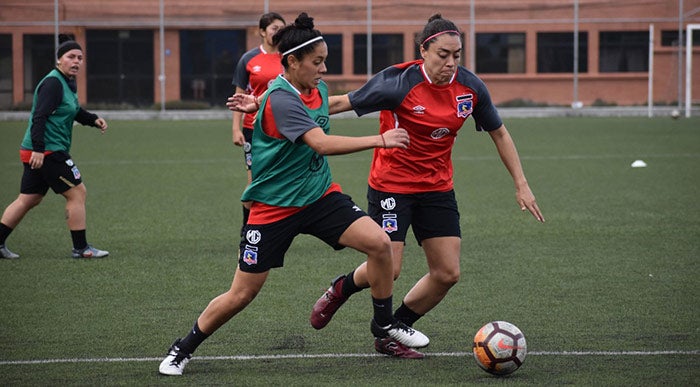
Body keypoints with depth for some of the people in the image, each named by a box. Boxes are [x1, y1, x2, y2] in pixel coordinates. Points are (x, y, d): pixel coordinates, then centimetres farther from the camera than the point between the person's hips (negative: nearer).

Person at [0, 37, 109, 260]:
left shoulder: (68, 83, 16)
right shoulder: (53, 83, -15)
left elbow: (74, 111, 31)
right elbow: (40, 116, -23)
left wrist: (93, 120, 13)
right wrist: (38, 148, -29)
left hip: (38, 152, 10)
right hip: (49, 151, -10)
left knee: (28, 200, 13)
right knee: (77, 192, -4)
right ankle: (81, 248, 2)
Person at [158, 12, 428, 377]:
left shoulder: (318, 89, 1)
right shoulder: (281, 100, -24)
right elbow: (322, 143, -35)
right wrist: (380, 140, -35)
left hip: (319, 195, 6)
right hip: (274, 206, -6)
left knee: (379, 242, -13)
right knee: (241, 294, -1)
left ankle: (384, 324, 7)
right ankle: (183, 349, 21)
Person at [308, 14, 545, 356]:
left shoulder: (470, 86, -7)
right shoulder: (399, 82, -21)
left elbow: (499, 133, 7)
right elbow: (342, 103, -14)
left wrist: (521, 185, 5)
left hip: (438, 187, 5)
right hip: (391, 184, -5)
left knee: (447, 274, -1)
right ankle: (339, 290, 24)